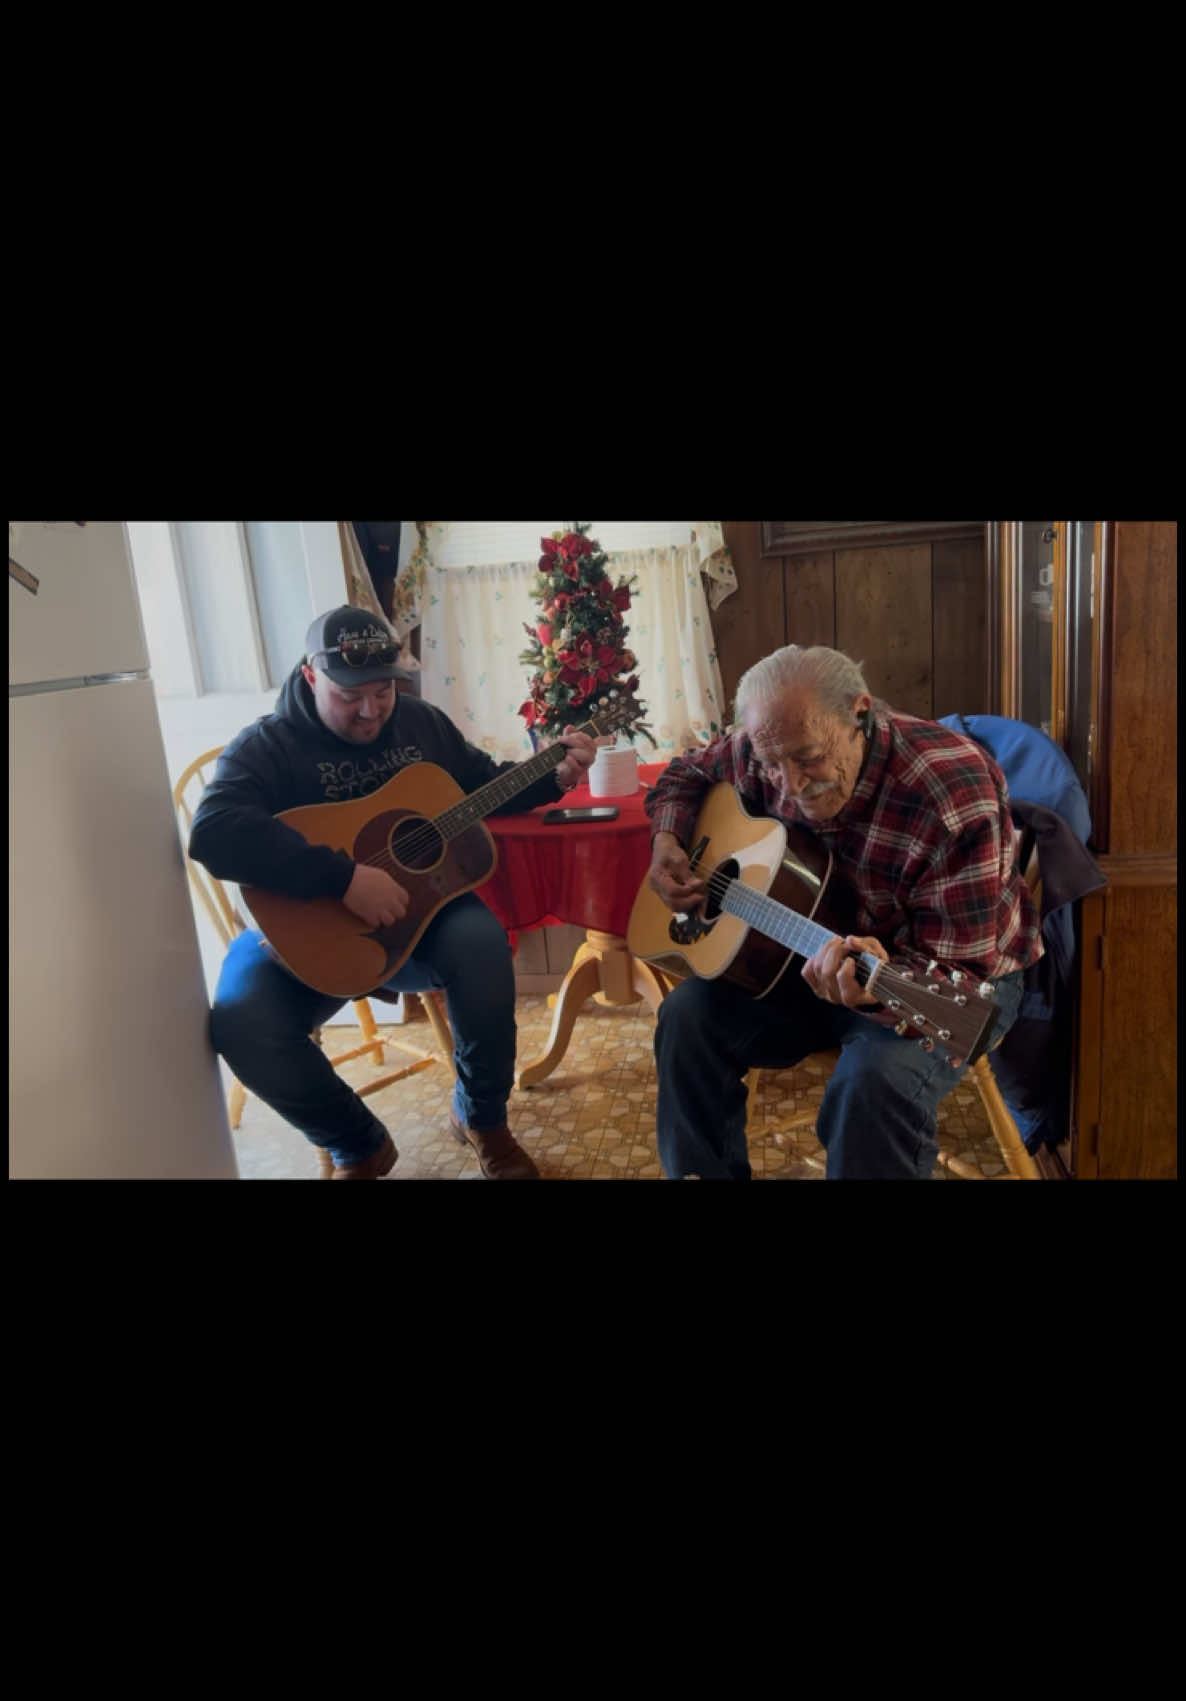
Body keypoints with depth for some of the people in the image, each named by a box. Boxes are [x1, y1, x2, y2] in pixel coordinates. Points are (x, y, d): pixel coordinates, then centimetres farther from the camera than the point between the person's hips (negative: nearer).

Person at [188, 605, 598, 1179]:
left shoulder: (421, 722, 7)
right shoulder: (265, 747, -11)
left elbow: (483, 782, 22)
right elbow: (213, 833, -30)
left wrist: (556, 777, 4)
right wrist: (345, 879, -37)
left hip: (420, 910, 3)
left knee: (481, 939, -31)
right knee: (243, 1024, -29)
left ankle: (481, 1117, -4)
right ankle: (358, 1145, -1)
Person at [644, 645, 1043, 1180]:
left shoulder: (952, 795, -31)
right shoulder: (774, 745, -12)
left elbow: (955, 973, -29)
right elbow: (686, 774, 10)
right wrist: (666, 843, -10)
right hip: (813, 953, 6)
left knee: (875, 1082, -34)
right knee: (687, 1014, -12)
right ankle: (705, 1172, 6)